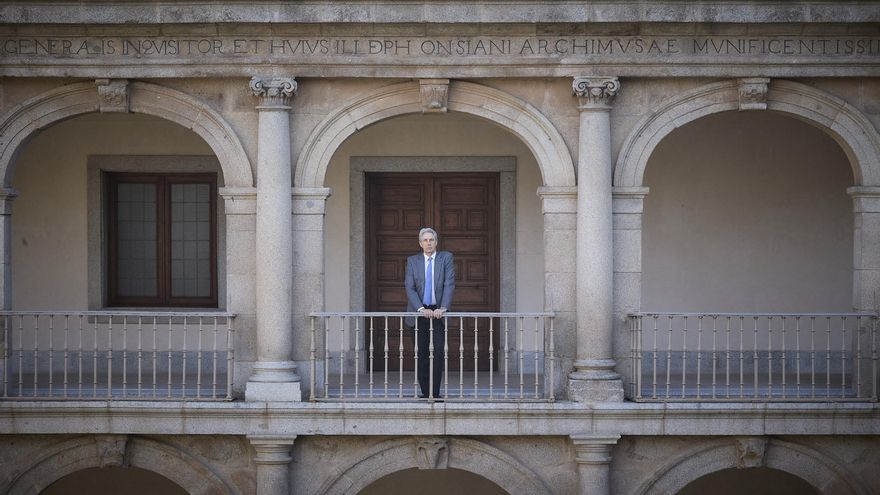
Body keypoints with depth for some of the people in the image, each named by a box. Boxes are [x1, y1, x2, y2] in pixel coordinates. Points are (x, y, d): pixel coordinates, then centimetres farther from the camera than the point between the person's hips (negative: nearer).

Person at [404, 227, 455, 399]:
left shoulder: (446, 258, 4)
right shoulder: (412, 261, 6)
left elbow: (449, 285, -4)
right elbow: (409, 288, -1)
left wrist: (442, 308, -16)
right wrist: (421, 309, -15)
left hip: (438, 313, -1)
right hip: (419, 313, 1)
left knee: (438, 353, -8)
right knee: (422, 355, 0)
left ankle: (435, 393, -6)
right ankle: (425, 393, 6)